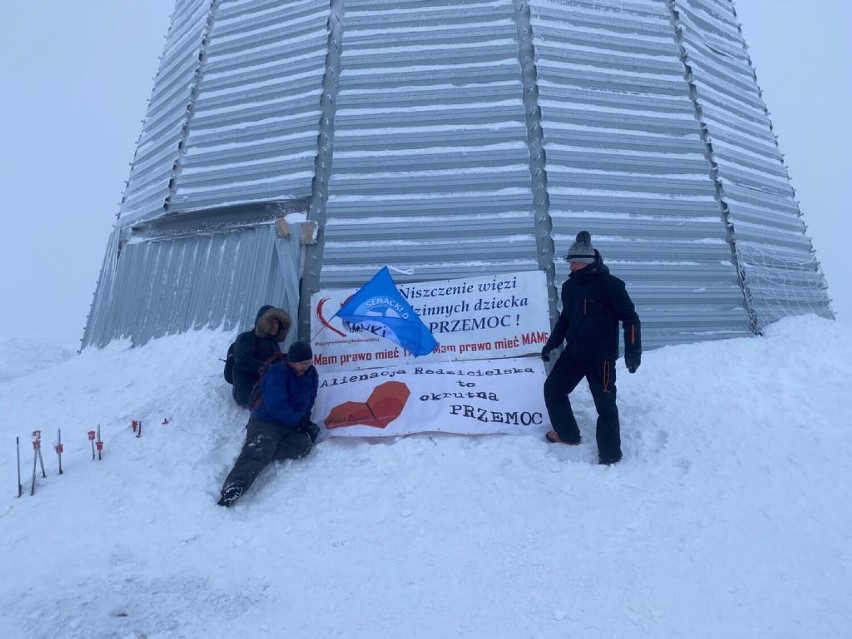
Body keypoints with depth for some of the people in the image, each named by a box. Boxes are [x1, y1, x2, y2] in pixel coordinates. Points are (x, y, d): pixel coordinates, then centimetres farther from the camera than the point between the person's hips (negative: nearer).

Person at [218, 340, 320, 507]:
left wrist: (305, 421, 1)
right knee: (256, 454, -29)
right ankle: (232, 490, -41)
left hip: (292, 426, 6)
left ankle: (262, 452, -29)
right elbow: (276, 406, -20)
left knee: (304, 444, -26)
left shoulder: (311, 374, 6)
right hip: (266, 421, -5)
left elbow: (309, 401, 17)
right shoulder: (277, 372, -14)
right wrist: (299, 421, -15)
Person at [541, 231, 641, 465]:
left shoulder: (609, 284, -13)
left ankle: (610, 454, 15)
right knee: (552, 388, 12)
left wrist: (633, 351, -18)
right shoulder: (570, 286, 8)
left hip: (601, 356, -7)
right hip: (573, 353, 7)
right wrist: (552, 343, 19)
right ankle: (567, 434, 30)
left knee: (605, 405, -1)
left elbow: (630, 318, -12)